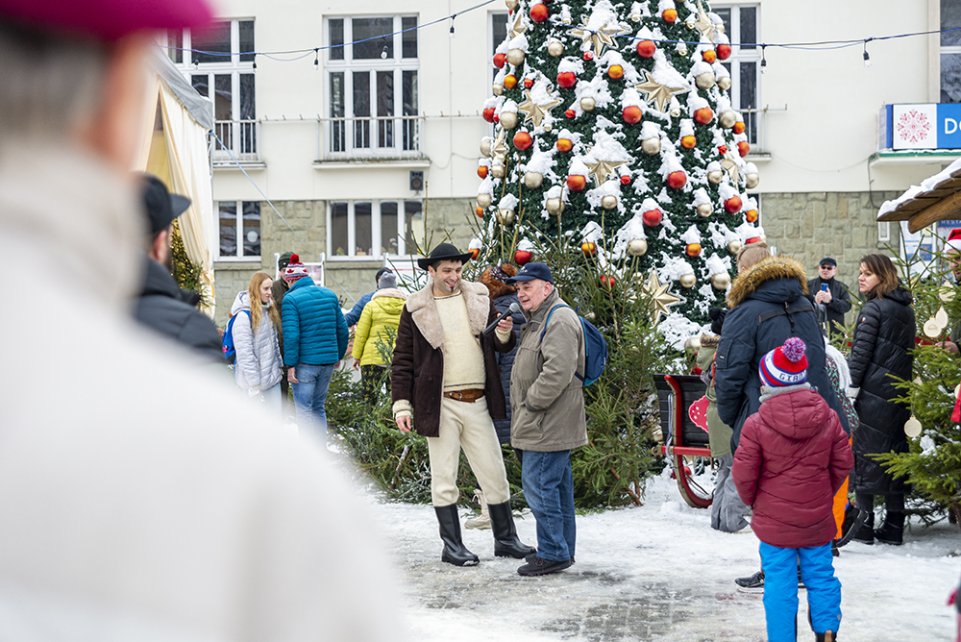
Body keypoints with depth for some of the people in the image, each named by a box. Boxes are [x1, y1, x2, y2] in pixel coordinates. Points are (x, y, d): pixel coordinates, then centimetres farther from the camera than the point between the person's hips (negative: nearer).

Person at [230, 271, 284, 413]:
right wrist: (253, 385, -20)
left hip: (272, 376, 7)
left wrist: (279, 365, 13)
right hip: (253, 378, -7)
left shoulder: (269, 311, 9)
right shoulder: (244, 315, -17)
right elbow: (244, 352, -19)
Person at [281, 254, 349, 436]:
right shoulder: (330, 295, 8)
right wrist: (338, 356, 21)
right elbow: (342, 329, 10)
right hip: (329, 360, 6)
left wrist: (290, 365, -14)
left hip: (305, 362, -6)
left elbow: (291, 335, -17)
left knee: (304, 410, 1)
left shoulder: (291, 299, -10)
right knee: (319, 408, 17)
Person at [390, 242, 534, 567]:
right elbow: (402, 361, 2)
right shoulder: (415, 308, -1)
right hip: (440, 405, -3)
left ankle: (506, 539, 20)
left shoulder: (479, 298, 8)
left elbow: (500, 346, 14)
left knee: (494, 474, 8)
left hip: (477, 403, 3)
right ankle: (452, 545, 15)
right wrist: (401, 404, -4)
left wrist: (504, 334, -10)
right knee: (443, 478, 4)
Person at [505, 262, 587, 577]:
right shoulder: (538, 320, 20)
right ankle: (562, 549, 23)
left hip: (548, 425, -11)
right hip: (547, 425, 11)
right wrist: (525, 406, 19)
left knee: (540, 485, -10)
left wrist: (532, 402, -19)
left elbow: (558, 371, -26)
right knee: (557, 485, 15)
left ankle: (553, 553, -4)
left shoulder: (560, 320, -15)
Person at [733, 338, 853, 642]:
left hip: (774, 521, -3)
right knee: (821, 576, 17)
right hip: (818, 520, 3)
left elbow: (743, 474, -11)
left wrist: (752, 501, 9)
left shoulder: (756, 425, -15)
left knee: (779, 585, 6)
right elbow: (843, 463, 4)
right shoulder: (828, 418, -4)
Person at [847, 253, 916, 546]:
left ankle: (864, 524, 0)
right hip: (899, 395, 7)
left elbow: (860, 353, -14)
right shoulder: (906, 310, 13)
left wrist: (849, 389, -13)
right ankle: (894, 527, 13)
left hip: (872, 394, -7)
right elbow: (908, 351, 17)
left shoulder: (873, 308, -10)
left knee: (865, 455, -1)